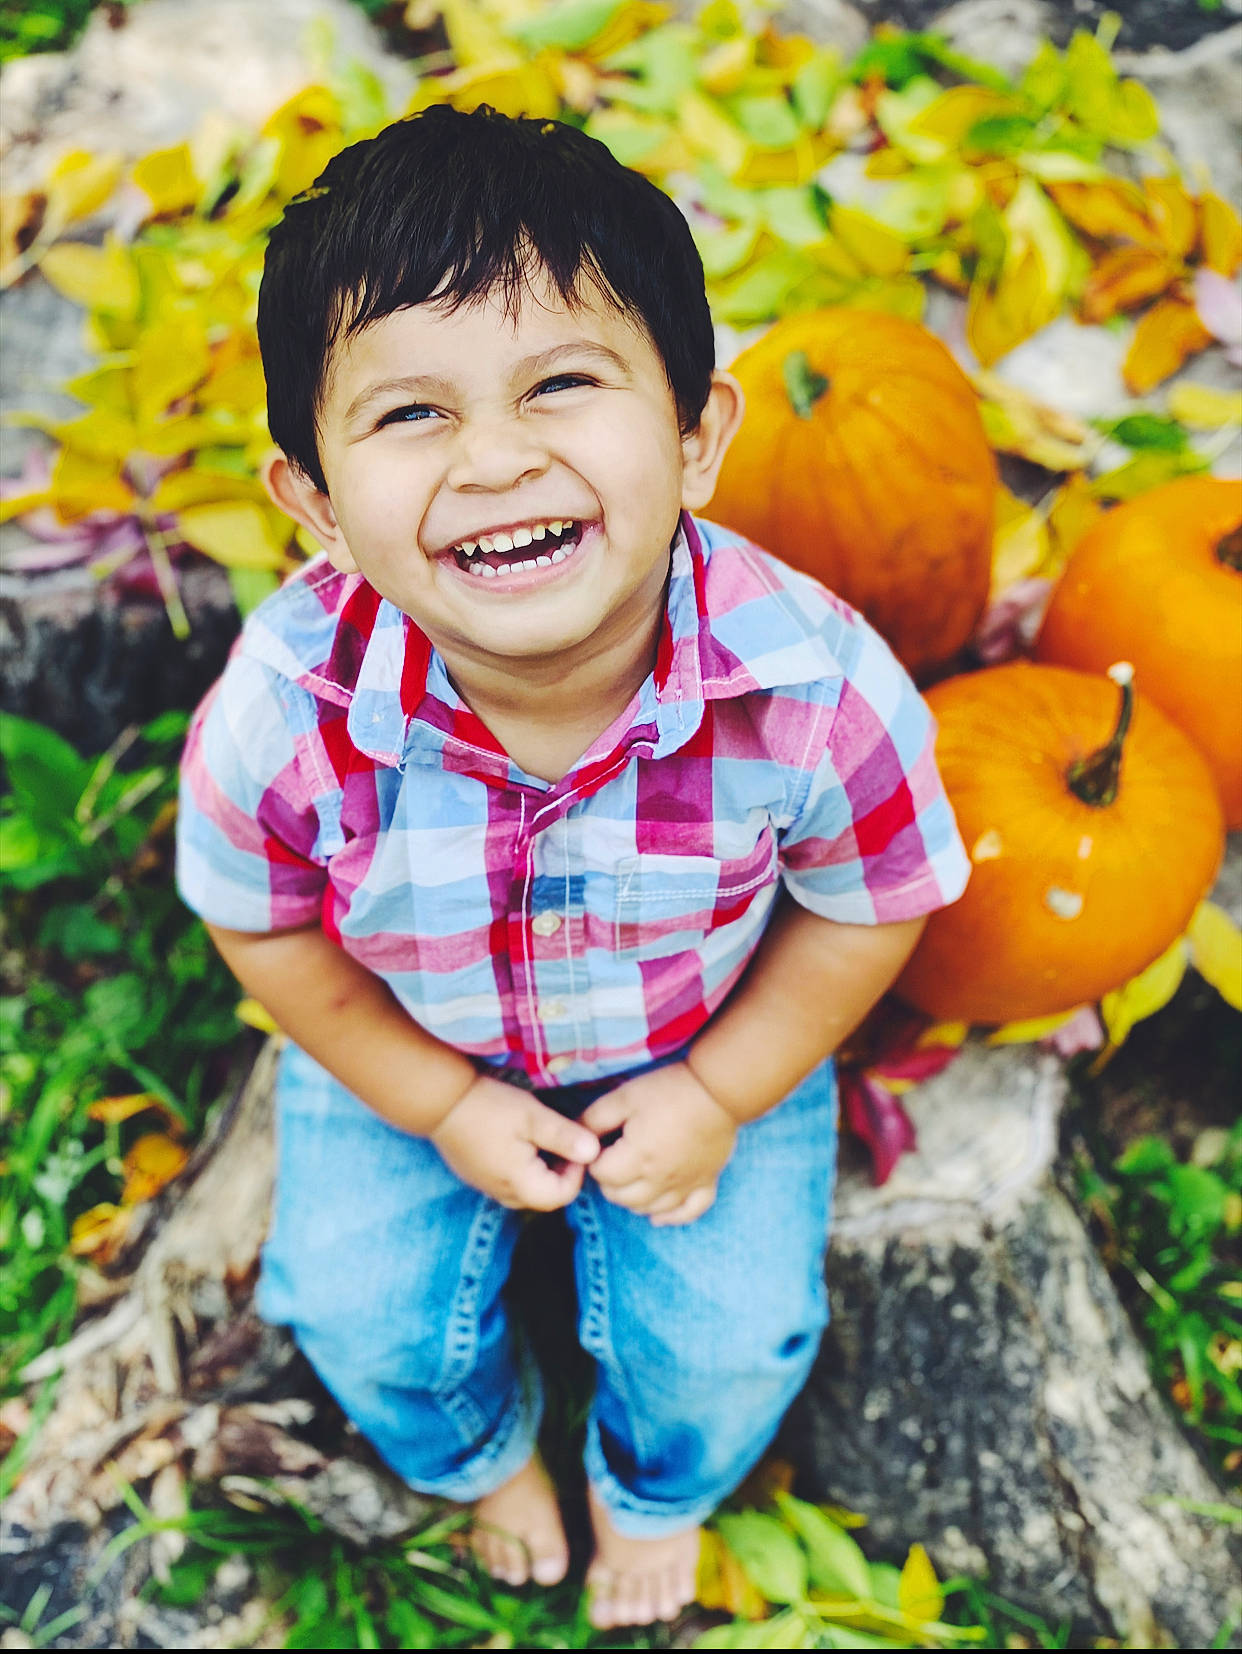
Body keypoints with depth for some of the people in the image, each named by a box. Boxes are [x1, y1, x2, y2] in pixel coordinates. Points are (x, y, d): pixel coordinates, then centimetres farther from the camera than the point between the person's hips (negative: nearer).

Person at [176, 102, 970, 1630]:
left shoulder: (815, 685, -35)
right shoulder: (283, 713, -33)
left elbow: (870, 910, -14)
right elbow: (265, 928, -11)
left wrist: (720, 1096, -13)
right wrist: (441, 1106, -10)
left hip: (713, 1050, 0)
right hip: (408, 1054, 1)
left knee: (732, 1336, 0)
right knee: (364, 1317, 6)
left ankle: (656, 1484, 41)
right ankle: (479, 1450, 46)